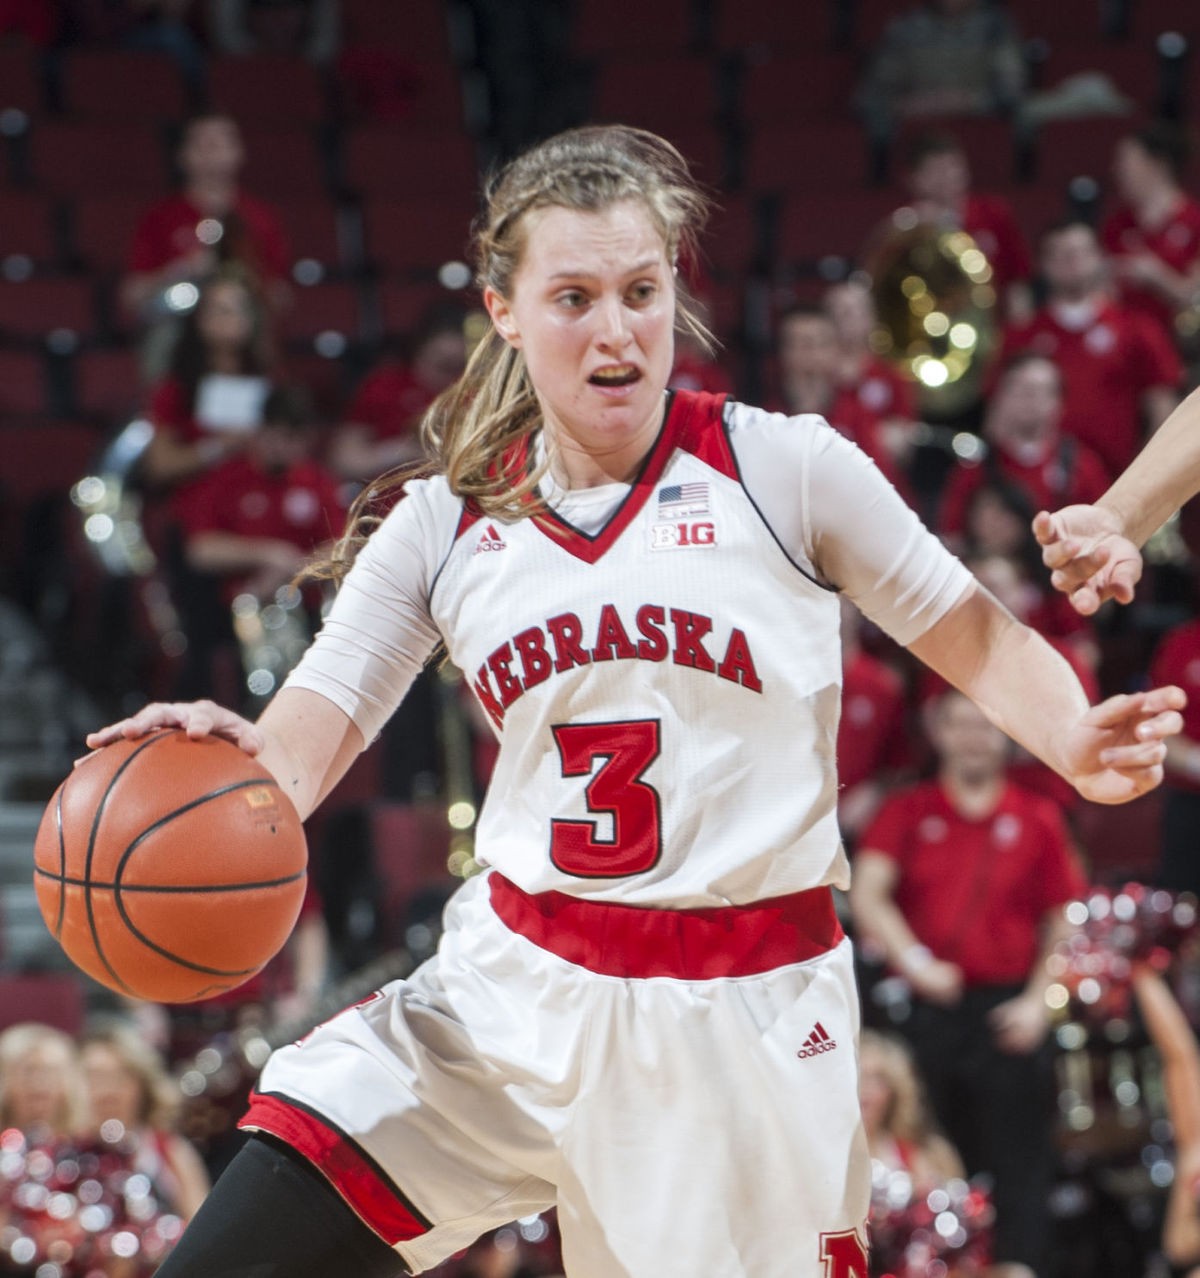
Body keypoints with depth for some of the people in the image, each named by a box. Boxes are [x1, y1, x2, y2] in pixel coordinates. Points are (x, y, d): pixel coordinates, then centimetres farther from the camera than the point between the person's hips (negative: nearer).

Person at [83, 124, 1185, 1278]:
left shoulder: (782, 467, -4)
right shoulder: (445, 525, 3)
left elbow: (974, 639, 0)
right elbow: (291, 759, -2)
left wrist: (1075, 745, -22)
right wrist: (222, 762, -26)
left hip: (743, 1012, -2)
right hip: (510, 994, 2)